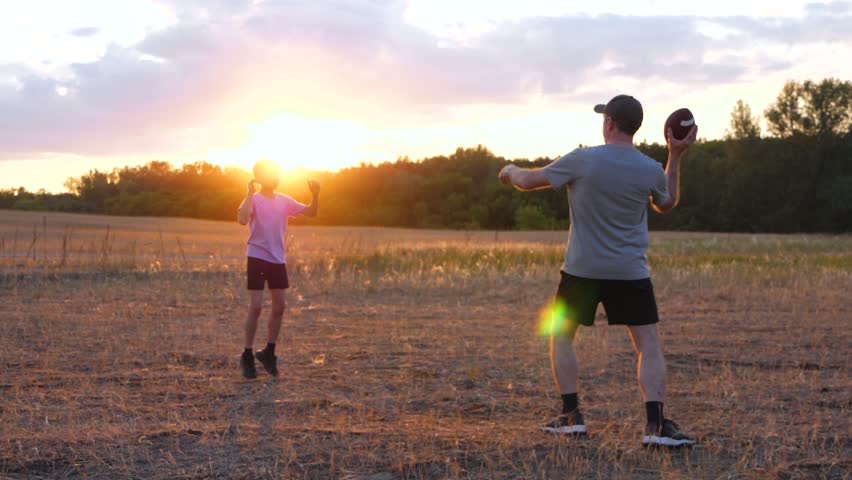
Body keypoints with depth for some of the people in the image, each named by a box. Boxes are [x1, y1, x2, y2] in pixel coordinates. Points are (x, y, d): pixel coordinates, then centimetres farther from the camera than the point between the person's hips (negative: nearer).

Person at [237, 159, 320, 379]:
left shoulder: (284, 201, 8)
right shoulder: (253, 199, -10)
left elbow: (311, 212, 9)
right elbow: (242, 219, -29)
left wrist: (316, 194, -8)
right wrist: (251, 193, -29)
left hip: (278, 260, 6)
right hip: (257, 258, -6)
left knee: (279, 307, 7)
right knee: (256, 307, -8)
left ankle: (269, 352, 20)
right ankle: (247, 356, 2)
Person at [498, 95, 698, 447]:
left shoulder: (581, 161, -11)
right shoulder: (651, 170, -3)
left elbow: (528, 182, -1)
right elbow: (667, 204, 19)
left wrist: (510, 171, 22)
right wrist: (675, 157, 22)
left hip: (582, 269, -1)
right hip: (631, 272, 1)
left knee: (560, 337, 16)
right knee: (648, 345, 2)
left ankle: (571, 416, 13)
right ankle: (655, 424, -10)